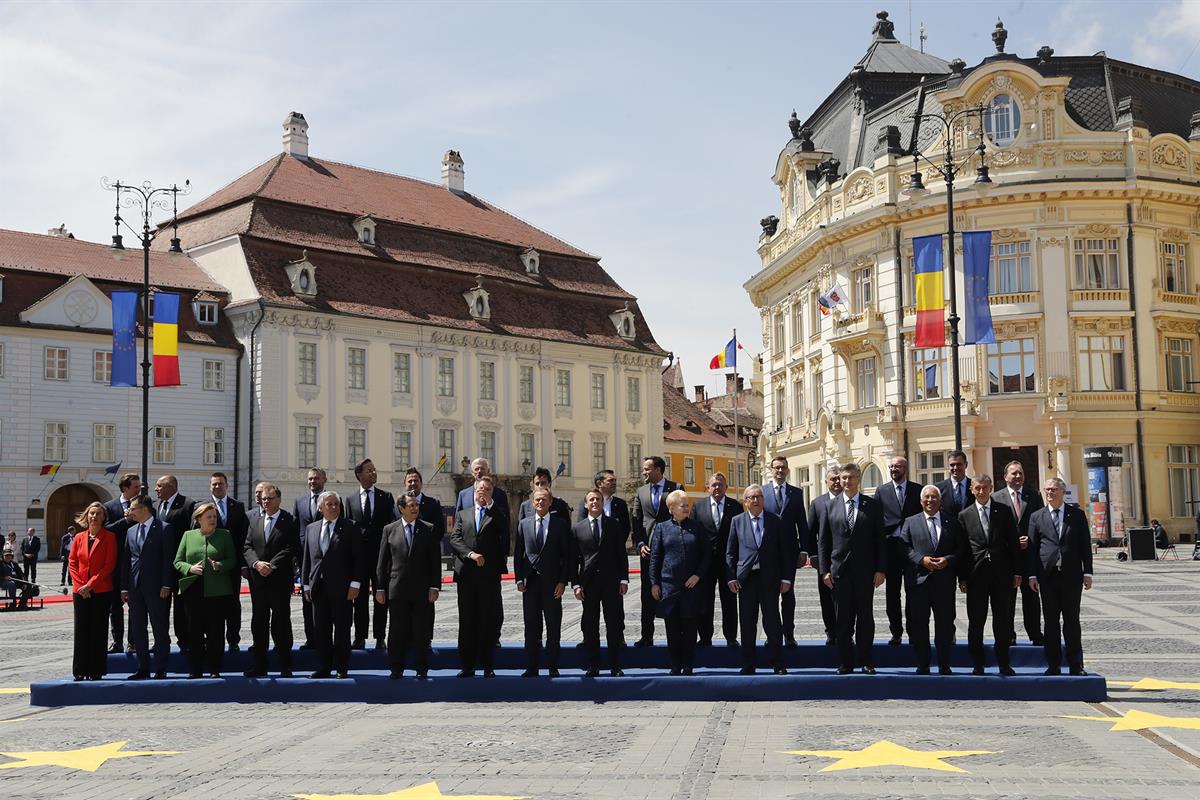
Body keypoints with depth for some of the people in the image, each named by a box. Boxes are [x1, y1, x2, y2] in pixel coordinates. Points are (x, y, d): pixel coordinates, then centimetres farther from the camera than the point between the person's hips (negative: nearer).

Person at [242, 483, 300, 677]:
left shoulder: (289, 521, -2)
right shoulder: (254, 520, 12)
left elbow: (291, 549, -10)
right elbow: (247, 547, 7)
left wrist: (271, 566, -16)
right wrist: (256, 563, -11)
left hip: (280, 580, -4)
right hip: (258, 581, 4)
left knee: (281, 623, -1)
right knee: (258, 623, 8)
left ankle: (285, 666, 6)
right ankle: (260, 666, 14)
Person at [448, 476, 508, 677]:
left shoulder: (497, 515, 9)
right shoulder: (462, 514, 15)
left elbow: (504, 537, -12)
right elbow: (454, 539, 4)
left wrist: (490, 504, -9)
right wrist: (470, 554, -13)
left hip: (489, 575, -2)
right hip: (466, 573, 2)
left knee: (489, 621, 1)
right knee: (467, 621, 4)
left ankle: (487, 666, 7)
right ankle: (468, 666, 10)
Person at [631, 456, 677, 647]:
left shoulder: (675, 488, 1)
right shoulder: (641, 491, 12)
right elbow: (635, 520, 10)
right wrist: (639, 544, -3)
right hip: (648, 549, 3)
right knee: (648, 593, 5)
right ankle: (647, 636, 9)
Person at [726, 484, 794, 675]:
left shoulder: (775, 521, 4)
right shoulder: (737, 521, 7)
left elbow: (786, 551, 4)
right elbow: (730, 553, 7)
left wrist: (786, 578, -3)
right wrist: (731, 578, -2)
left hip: (769, 578, -1)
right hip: (745, 578, 1)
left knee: (772, 621, 1)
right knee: (747, 623, 5)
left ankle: (778, 664, 11)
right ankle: (748, 665, 12)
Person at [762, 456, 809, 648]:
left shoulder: (796, 493, 6)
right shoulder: (761, 492, 2)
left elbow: (802, 523, 5)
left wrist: (804, 549, -1)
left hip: (789, 549, 1)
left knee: (788, 593, 5)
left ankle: (789, 634, 10)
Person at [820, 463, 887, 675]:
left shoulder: (872, 505, 5)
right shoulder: (830, 506, 6)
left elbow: (880, 539, 3)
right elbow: (824, 541, 7)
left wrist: (881, 569, -4)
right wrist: (825, 570, 0)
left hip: (865, 570, 0)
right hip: (840, 570, 1)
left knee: (865, 616, 4)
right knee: (843, 618, 3)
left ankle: (866, 661, 13)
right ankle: (846, 662, 10)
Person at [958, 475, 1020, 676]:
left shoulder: (1004, 511, 7)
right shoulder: (964, 515, 6)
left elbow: (1013, 542, 6)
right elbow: (961, 548, 5)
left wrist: (1017, 571, 1)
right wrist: (962, 577, 0)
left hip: (1001, 572, 0)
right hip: (975, 574, 0)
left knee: (1003, 619, 4)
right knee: (976, 621, 3)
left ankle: (1003, 663, 13)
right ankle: (978, 664, 10)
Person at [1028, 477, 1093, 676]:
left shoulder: (1076, 514, 6)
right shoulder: (1037, 517, 7)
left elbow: (1085, 545, 5)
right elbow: (1032, 547, 5)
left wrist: (1087, 573, -1)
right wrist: (1032, 575, -3)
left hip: (1072, 575, -1)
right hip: (1048, 576, 1)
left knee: (1072, 620, 2)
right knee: (1050, 622, 4)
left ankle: (1076, 665, 9)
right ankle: (1053, 665, 9)